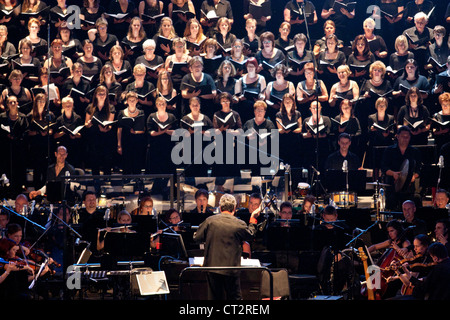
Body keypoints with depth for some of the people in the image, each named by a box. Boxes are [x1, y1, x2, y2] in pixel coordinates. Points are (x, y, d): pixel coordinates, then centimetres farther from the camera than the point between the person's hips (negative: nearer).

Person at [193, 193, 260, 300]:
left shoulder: (210, 221, -4)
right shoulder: (240, 224, -7)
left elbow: (197, 237, 4)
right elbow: (250, 235, 12)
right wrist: (253, 220, 26)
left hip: (212, 266, 2)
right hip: (231, 269, -2)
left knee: (215, 296, 10)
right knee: (235, 297, 9)